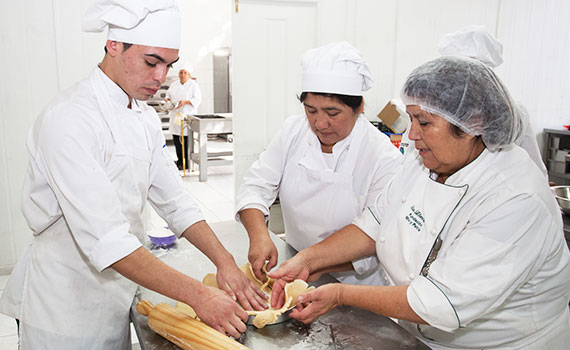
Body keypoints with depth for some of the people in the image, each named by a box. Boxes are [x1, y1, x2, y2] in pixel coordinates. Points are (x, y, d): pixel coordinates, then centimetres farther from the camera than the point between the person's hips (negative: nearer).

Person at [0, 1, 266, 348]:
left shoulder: (145, 118, 3)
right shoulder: (68, 119, -24)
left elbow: (174, 201, 1)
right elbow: (104, 238, -31)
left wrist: (225, 261, -12)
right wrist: (199, 296, -32)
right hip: (66, 311, -7)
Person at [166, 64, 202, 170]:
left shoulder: (194, 85, -3)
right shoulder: (174, 85, 12)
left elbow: (197, 100, -8)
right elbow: (169, 94, 22)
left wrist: (185, 102, -21)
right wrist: (167, 99, -1)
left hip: (188, 115, -5)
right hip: (176, 115, 5)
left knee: (187, 139, -5)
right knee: (176, 139, 7)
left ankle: (187, 163, 3)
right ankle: (180, 160, 21)